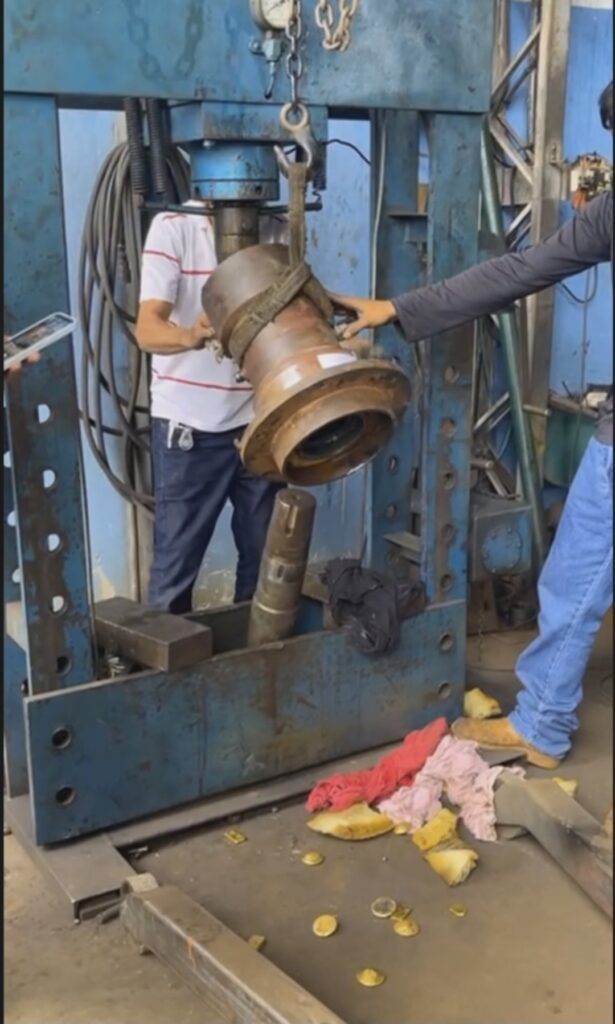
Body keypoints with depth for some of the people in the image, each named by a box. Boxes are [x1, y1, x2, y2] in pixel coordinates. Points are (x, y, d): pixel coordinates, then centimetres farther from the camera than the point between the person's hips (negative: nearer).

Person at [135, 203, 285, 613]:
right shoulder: (173, 226, -8)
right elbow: (148, 328, -17)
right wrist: (190, 336, -39)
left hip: (261, 418, 4)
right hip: (190, 422, -3)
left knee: (265, 552, 11)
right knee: (177, 555, 3)